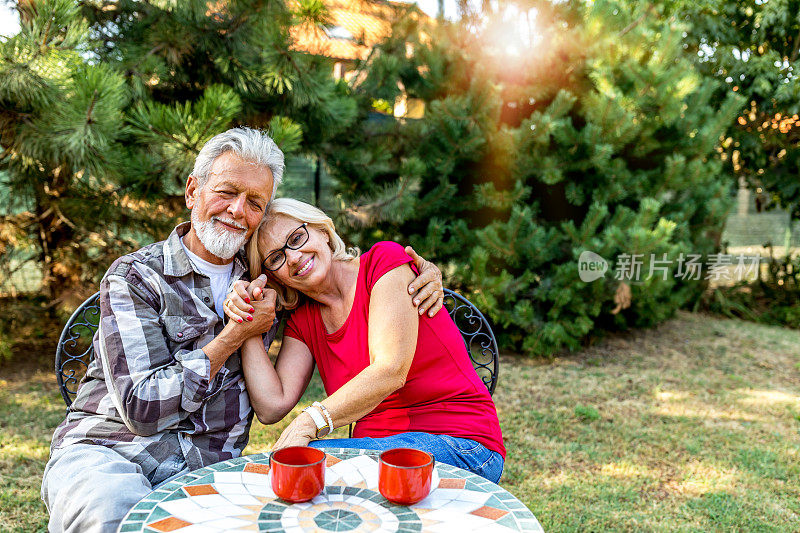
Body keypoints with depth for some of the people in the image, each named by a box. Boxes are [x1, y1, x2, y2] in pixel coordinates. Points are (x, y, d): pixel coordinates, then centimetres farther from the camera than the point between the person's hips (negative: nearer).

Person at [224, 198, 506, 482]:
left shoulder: (385, 260, -6)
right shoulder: (302, 321, 11)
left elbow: (391, 370, -18)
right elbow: (272, 407, -1)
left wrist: (309, 422, -25)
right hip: (379, 446, 6)